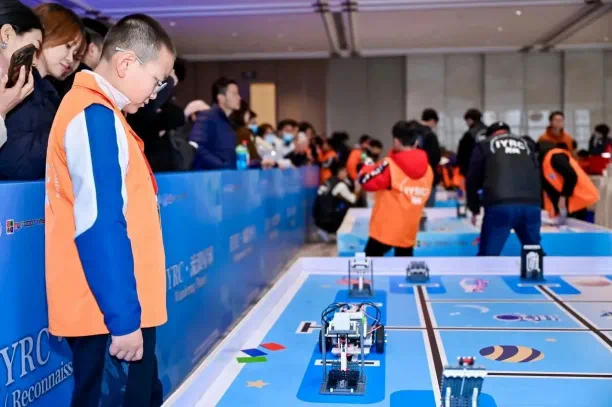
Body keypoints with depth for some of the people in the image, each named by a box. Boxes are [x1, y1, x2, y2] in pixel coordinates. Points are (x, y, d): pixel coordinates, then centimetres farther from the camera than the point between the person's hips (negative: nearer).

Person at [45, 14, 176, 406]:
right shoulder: (96, 117, -15)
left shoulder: (95, 112, 16)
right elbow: (99, 226, -22)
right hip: (111, 317, -10)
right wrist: (124, 317, -21)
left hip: (116, 310, 10)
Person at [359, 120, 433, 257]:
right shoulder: (427, 169, 2)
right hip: (408, 231, 5)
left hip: (385, 228, -5)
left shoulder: (390, 165, -17)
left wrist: (368, 166, 8)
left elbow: (366, 181, -14)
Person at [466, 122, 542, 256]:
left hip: (500, 205, -3)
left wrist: (474, 209, 28)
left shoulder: (484, 145, 19)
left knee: (488, 254, 3)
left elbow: (472, 180, 16)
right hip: (530, 205, 3)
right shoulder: (526, 145, 29)